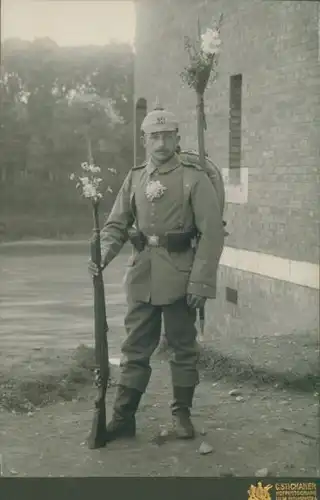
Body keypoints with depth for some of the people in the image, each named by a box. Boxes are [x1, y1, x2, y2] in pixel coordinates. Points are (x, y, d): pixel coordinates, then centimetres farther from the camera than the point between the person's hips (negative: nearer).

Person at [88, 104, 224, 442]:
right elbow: (116, 224, 9)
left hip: (179, 278, -4)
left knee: (182, 347, 9)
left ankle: (182, 414, 23)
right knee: (135, 348, 8)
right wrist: (102, 255, -11)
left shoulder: (194, 179, -5)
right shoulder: (135, 178, 8)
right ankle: (123, 418, 15)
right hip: (141, 277, 4)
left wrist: (200, 281, -16)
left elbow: (212, 233, -10)